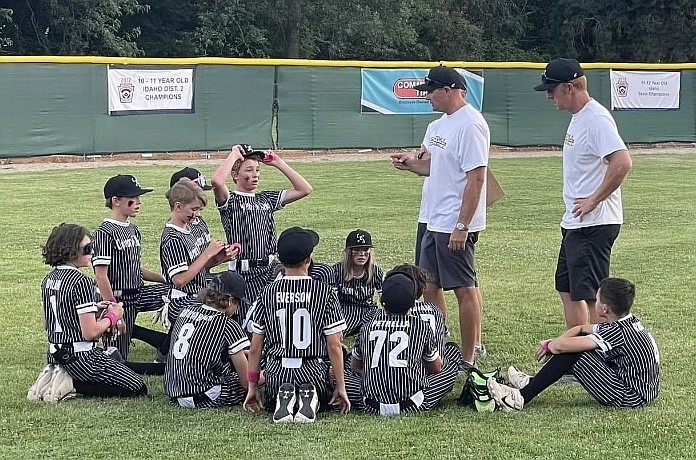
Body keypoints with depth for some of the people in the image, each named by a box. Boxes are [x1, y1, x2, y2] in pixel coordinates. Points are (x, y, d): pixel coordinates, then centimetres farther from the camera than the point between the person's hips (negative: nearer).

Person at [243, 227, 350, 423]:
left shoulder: (268, 292, -1)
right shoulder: (325, 292, -7)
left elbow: (255, 347, 2)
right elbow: (334, 345, -7)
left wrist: (252, 386, 12)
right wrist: (341, 387, 2)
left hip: (277, 371, 2)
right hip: (313, 370, -2)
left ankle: (283, 399, -5)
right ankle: (310, 399, -9)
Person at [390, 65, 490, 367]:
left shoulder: (470, 124, -16)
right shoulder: (439, 124, 14)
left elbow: (476, 178, -21)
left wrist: (461, 226, -24)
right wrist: (412, 164, 3)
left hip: (457, 224, -10)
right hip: (435, 221, 10)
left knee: (464, 289, -4)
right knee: (429, 286, 15)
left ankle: (467, 360, 1)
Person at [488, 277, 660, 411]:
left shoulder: (618, 332, -22)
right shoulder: (629, 322, 7)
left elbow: (562, 346, -24)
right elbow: (581, 328, 18)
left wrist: (549, 346, -2)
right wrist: (553, 343, 3)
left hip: (631, 397, -10)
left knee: (573, 352, -14)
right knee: (578, 342, 13)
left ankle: (522, 397, -10)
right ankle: (532, 383, 17)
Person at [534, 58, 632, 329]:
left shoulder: (596, 118, -17)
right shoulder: (577, 118, 14)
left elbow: (622, 162, -29)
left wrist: (593, 200, -22)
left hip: (594, 224, -11)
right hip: (575, 223, 11)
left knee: (589, 295, -9)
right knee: (566, 288, 19)